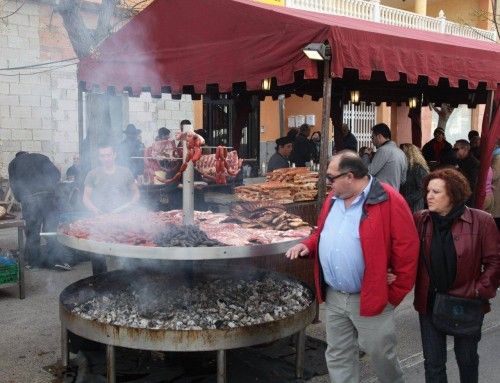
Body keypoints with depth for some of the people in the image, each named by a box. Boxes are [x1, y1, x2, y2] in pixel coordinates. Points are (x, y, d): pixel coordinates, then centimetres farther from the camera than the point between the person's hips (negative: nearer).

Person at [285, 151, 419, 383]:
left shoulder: (389, 201, -16)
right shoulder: (333, 199, 7)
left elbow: (407, 251, -16)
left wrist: (394, 294, -11)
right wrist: (308, 245, -1)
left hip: (370, 298, -6)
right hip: (333, 298, 6)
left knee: (381, 355, 12)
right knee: (338, 357, 15)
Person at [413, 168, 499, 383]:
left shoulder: (481, 221, -12)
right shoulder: (419, 220, -4)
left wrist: (479, 292, -14)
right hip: (429, 302, 2)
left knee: (467, 358, 20)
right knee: (433, 362, 12)